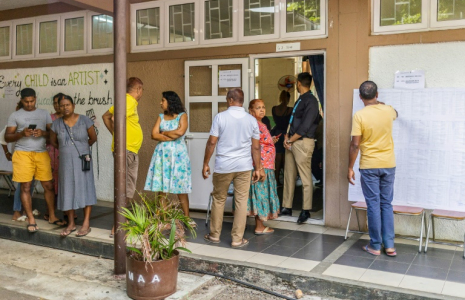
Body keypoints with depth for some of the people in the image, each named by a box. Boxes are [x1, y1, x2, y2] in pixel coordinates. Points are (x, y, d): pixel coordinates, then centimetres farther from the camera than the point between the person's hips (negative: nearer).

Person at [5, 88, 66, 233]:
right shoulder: (15, 116, 6)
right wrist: (22, 133, -14)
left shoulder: (44, 113, 12)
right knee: (26, 187, 0)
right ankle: (31, 220, 10)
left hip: (42, 153, 2)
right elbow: (7, 137, 4)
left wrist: (43, 133, -12)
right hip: (23, 154, -2)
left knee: (48, 185, 2)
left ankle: (52, 216, 16)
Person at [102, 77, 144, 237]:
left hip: (128, 150, 10)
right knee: (127, 190, -7)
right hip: (127, 149, -10)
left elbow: (106, 117, 22)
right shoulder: (130, 101, -13)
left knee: (126, 188, 17)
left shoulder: (126, 100, 15)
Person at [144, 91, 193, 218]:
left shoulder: (182, 116, 2)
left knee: (181, 188, -1)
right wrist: (171, 136, -8)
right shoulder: (161, 116, 12)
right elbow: (154, 135, 1)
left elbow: (180, 132, -15)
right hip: (162, 154, 3)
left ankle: (187, 217, 8)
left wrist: (164, 132, -3)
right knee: (161, 187, 0)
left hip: (178, 154, -3)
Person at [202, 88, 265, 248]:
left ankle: (214, 235, 25)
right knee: (241, 202, 7)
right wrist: (258, 168, 11)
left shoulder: (220, 117, -6)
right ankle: (237, 239, 11)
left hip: (223, 166, -1)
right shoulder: (251, 120, 2)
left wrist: (205, 164, 3)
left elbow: (212, 142, -6)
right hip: (244, 166, 1)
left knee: (219, 200, 13)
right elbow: (256, 147, 4)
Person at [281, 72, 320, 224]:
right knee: (289, 175, 11)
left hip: (303, 142, -10)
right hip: (292, 141, 10)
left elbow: (305, 126, -18)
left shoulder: (311, 101, -11)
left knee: (305, 177, -4)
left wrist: (290, 140, -12)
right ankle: (287, 207, 19)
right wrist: (287, 136, 2)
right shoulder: (300, 100, 17)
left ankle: (306, 210, 3)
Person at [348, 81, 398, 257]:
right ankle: (389, 245, 15)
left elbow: (355, 145, -13)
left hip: (369, 166, -4)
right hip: (388, 165, 4)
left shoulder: (359, 115, -12)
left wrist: (350, 168, -4)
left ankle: (375, 246, 12)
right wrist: (380, 104, 45)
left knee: (373, 205, 4)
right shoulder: (388, 111, 1)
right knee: (387, 204, 13)